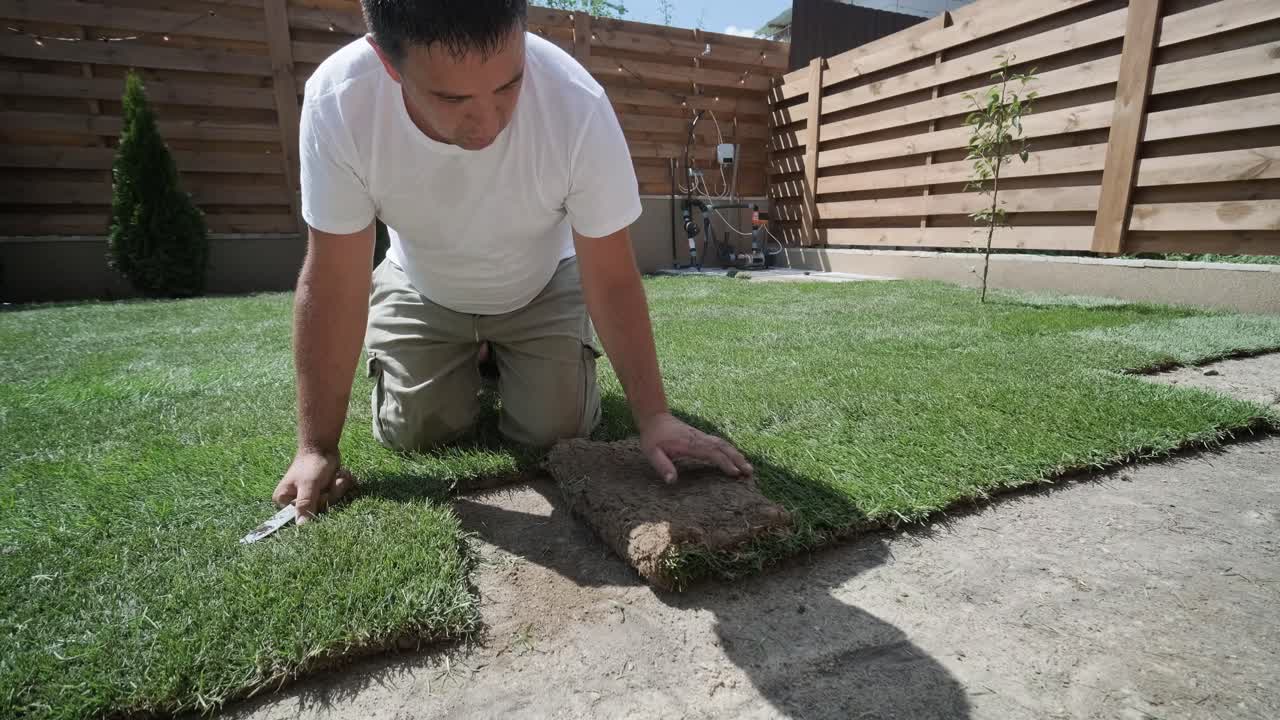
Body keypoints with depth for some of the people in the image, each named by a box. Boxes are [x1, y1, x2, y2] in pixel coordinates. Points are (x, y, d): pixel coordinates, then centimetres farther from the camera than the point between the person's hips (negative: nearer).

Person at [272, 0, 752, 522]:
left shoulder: (578, 106, -36)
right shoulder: (337, 101, -32)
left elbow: (612, 280, -27)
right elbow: (333, 285, -24)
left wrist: (653, 418, -28)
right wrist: (317, 448, -22)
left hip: (542, 288, 0)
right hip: (421, 290, 1)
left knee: (554, 431, -8)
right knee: (411, 433, -4)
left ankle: (503, 359, 25)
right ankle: (470, 359, 28)